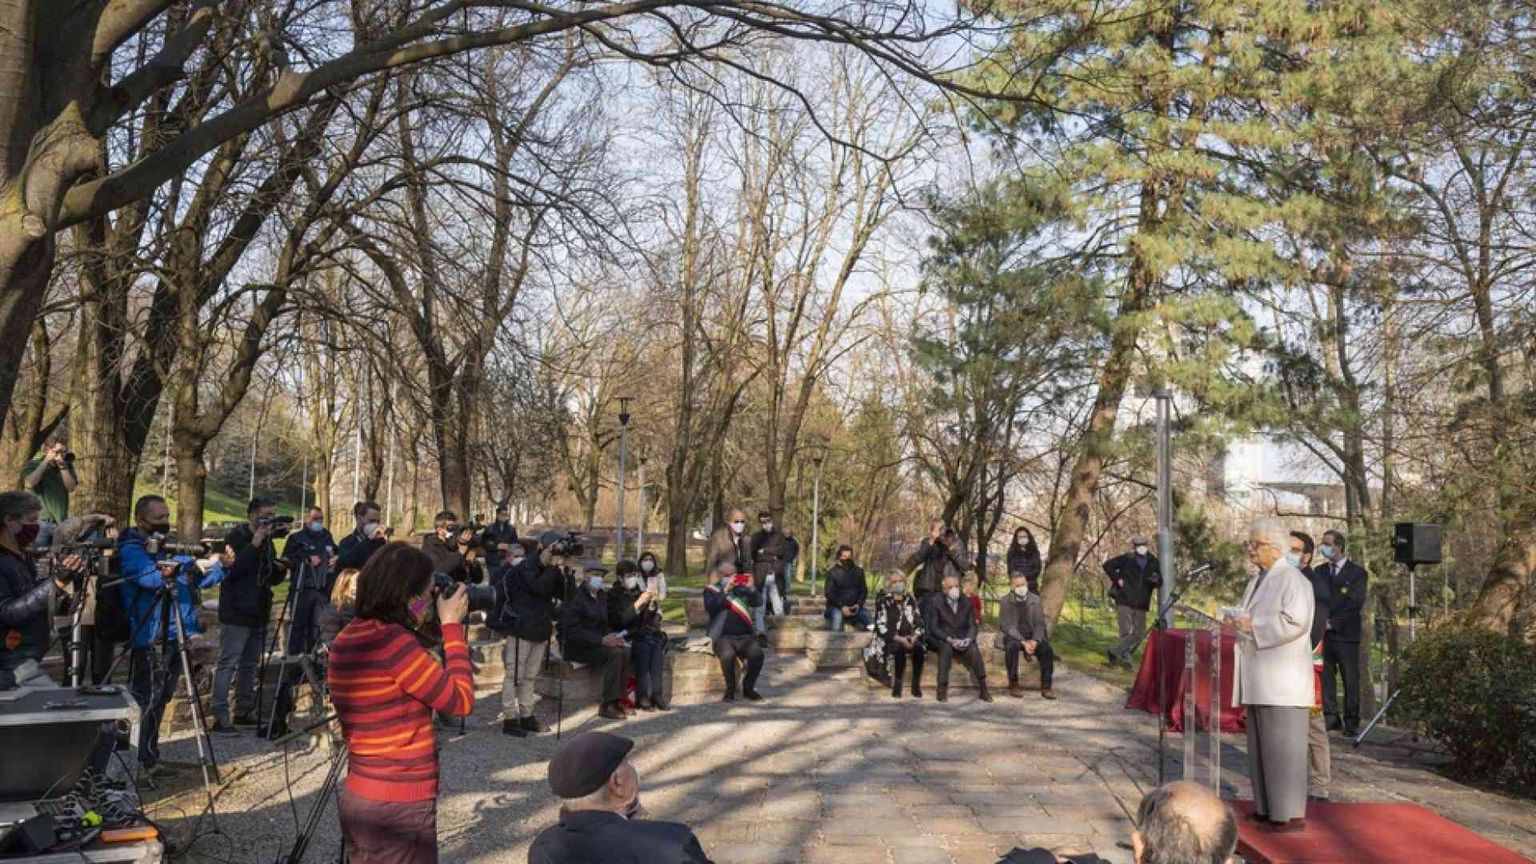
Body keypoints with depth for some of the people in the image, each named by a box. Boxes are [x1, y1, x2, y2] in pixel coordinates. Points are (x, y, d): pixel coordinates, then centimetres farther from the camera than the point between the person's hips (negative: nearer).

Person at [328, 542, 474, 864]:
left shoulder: (347, 639, 6)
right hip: (399, 806, -9)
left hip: (358, 798, 9)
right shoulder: (392, 640, -21)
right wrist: (452, 626, -9)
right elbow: (461, 701, -16)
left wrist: (433, 628, 10)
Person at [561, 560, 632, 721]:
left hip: (596, 644, 8)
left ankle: (618, 700, -11)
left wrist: (612, 637, -2)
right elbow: (572, 632, -21)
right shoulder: (575, 598, -13)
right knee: (614, 653, -28)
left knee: (627, 651, -17)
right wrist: (602, 641, -27)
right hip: (575, 647, -8)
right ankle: (607, 706, -24)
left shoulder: (602, 597, 14)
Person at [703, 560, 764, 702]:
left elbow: (758, 602, 5)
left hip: (745, 636, 3)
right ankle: (730, 689, -9)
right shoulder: (711, 590, 9)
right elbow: (710, 606, -11)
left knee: (757, 654, -25)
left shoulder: (742, 588, 17)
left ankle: (748, 687, -1)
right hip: (723, 637, -3)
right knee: (728, 655, -34)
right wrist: (725, 591, -18)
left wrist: (751, 588, -13)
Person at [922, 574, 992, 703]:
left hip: (961, 640, 3)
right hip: (941, 640, -3)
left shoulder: (966, 603, 10)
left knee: (974, 649, -29)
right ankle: (942, 690, -32)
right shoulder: (935, 602, -2)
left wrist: (968, 639, -18)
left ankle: (982, 689, -24)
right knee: (946, 648, -37)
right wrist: (949, 639, -24)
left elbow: (972, 626, 5)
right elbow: (933, 627, -9)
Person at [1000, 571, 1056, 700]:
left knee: (1047, 649, -26)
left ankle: (1046, 687, -17)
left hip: (1032, 636, 2)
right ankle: (1013, 684, -21)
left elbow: (1040, 624, -3)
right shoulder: (1006, 601, -8)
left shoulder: (1036, 600, -1)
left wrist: (1035, 640, -23)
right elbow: (1008, 626, -15)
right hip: (1013, 636, -2)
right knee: (1012, 647, -36)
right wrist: (1023, 642, -28)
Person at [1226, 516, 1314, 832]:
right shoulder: (1257, 581, 18)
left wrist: (1253, 626, -18)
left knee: (1282, 744, -5)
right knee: (1260, 744, 12)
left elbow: (1296, 622, -21)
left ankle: (1290, 813, 2)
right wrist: (1239, 624, 7)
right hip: (1258, 676, 9)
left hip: (1282, 677, -9)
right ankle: (1267, 808, 20)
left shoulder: (1292, 580, -10)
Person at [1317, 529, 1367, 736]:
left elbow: (1356, 603, -7)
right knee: (1325, 677, 2)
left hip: (1346, 635, -3)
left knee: (1351, 680, 0)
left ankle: (1351, 723, 6)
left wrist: (1334, 623, -12)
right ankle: (1331, 717, 9)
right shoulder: (1319, 571, 14)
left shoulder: (1357, 572, 2)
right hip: (1323, 634, 4)